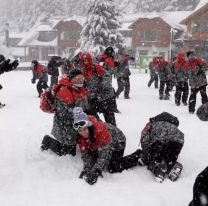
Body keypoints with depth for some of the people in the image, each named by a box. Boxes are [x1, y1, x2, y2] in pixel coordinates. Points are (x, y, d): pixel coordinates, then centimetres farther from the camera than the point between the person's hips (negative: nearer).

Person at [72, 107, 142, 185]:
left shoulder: (101, 130, -41)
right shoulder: (80, 136, -21)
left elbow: (105, 153, -45)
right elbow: (85, 153, -20)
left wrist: (96, 171, -53)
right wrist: (87, 168, -38)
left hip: (117, 142, -7)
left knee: (112, 168, -16)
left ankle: (138, 156, 0)